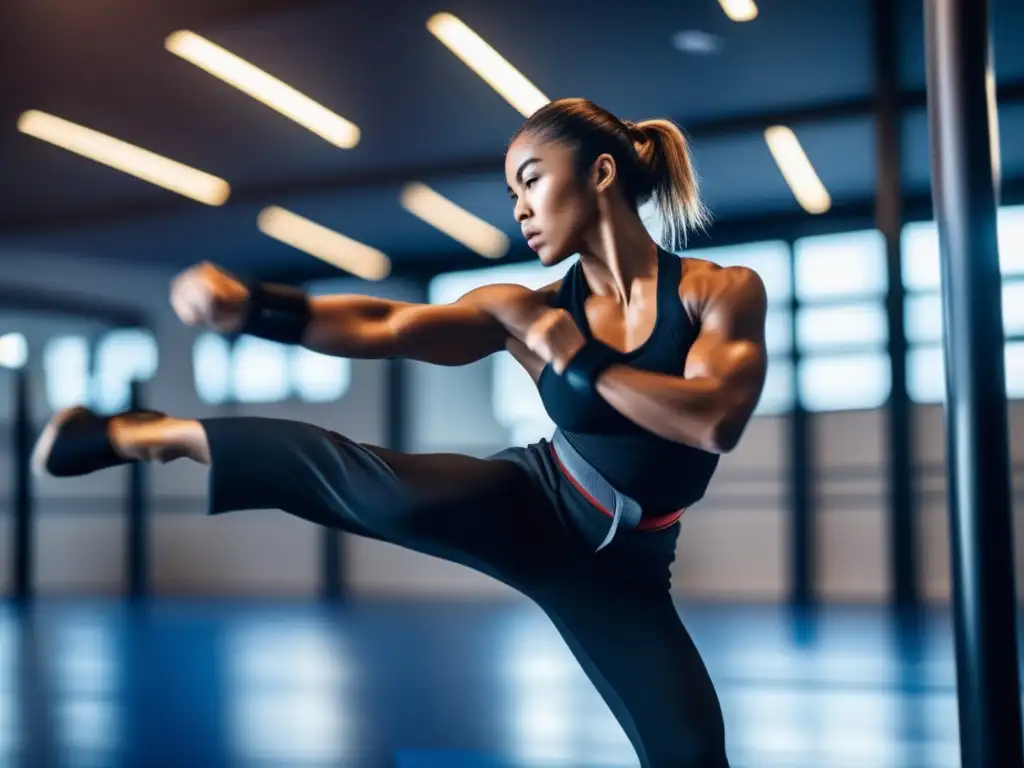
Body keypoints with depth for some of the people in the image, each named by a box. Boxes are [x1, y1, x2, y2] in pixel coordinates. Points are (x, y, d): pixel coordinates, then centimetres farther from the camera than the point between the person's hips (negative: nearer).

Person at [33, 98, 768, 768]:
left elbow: (715, 422, -27)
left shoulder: (724, 291, -10)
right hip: (532, 507, -1)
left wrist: (577, 362, -22)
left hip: (617, 570, 1)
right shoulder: (530, 312, -7)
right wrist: (249, 306, -33)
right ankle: (138, 435, -8)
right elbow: (382, 328, -18)